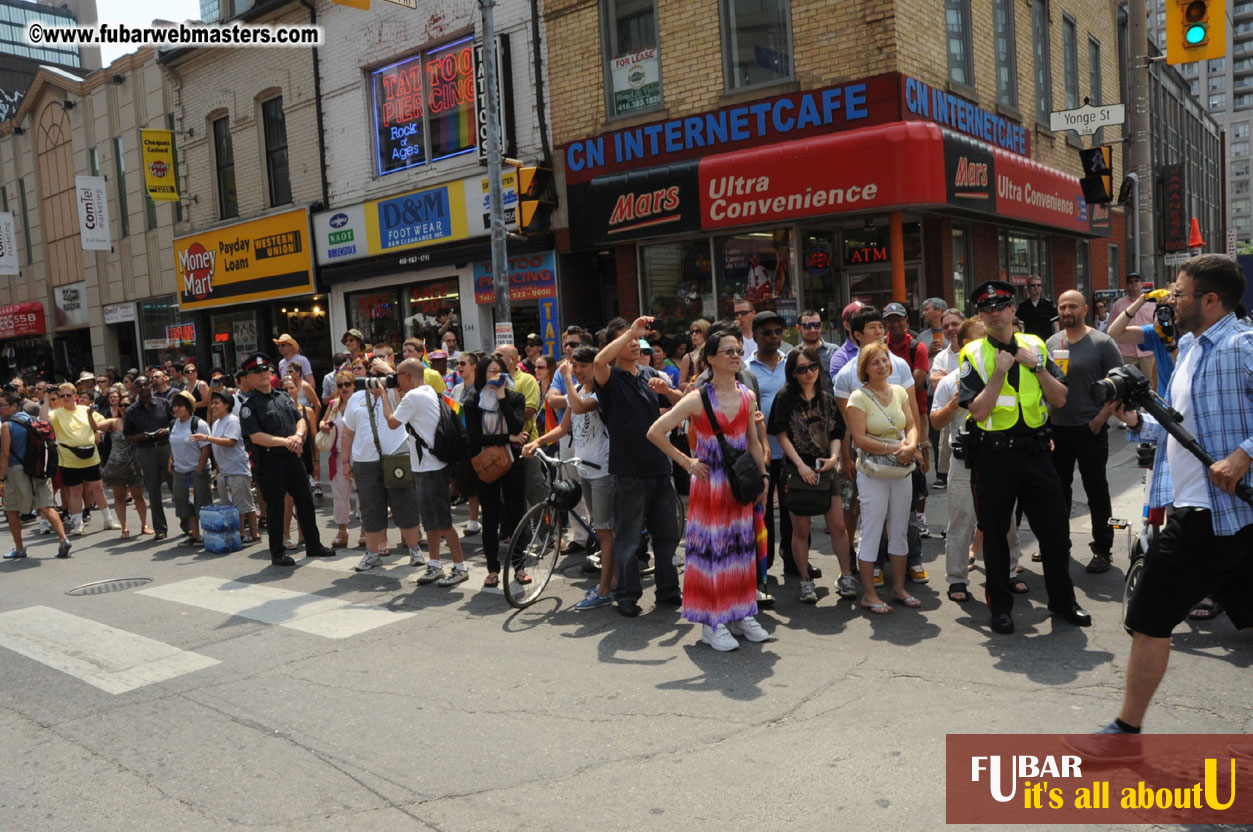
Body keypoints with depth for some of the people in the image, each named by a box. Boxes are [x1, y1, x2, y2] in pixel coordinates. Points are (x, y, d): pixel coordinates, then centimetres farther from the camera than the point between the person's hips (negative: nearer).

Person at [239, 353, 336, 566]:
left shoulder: (284, 397, 13)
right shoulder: (249, 406, -5)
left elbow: (300, 419, 13)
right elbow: (255, 436, -14)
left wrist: (298, 435, -8)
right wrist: (285, 441, -19)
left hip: (293, 457, 6)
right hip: (270, 462, -6)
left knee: (305, 501, 11)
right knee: (275, 507, 3)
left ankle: (313, 545, 23)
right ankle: (277, 553, 14)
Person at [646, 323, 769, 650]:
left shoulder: (747, 396, 6)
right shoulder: (698, 399, -10)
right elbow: (655, 432, -12)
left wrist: (763, 475, 7)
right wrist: (687, 462, -10)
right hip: (710, 482, -5)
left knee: (741, 546, 11)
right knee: (710, 547, 0)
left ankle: (741, 614, 25)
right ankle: (711, 623, 11)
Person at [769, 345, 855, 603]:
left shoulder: (828, 400, 11)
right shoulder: (785, 397, -1)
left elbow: (836, 435, 12)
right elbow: (781, 436, -5)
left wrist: (834, 457, -8)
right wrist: (801, 465, -13)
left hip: (825, 468, 3)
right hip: (797, 469, -3)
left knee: (838, 525, 0)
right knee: (801, 529, 3)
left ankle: (846, 577, 11)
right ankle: (805, 581, 14)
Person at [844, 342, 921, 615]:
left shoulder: (899, 392, 8)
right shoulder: (858, 397, -9)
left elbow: (912, 426, 7)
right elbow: (859, 438, -15)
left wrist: (910, 447, -14)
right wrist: (894, 449, -18)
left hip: (902, 471, 6)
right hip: (873, 474, -5)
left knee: (900, 531, 12)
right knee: (871, 533, -1)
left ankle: (899, 588, 24)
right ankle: (868, 595, 8)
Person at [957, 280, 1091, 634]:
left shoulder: (1035, 346, 8)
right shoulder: (973, 354, -3)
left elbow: (1060, 399, 2)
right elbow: (978, 411, -12)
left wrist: (1037, 367, -9)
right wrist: (1000, 372, -17)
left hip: (1035, 452, 3)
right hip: (993, 456, -3)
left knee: (1056, 528, 7)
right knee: (995, 533, 6)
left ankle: (1062, 600, 26)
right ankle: (1000, 606, 21)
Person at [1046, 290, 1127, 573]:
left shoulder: (1102, 343, -6)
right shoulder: (1050, 343, 8)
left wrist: (1100, 419, -14)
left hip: (1090, 430, -5)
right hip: (1056, 428, 5)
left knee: (1096, 491, 4)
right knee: (1057, 488, 14)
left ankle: (1103, 550, 14)